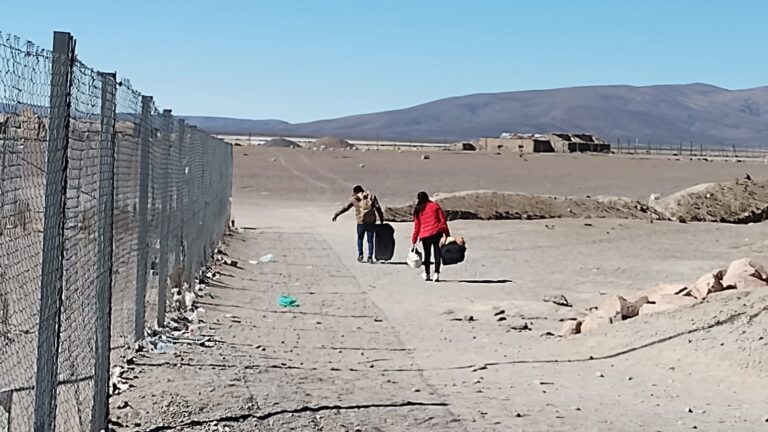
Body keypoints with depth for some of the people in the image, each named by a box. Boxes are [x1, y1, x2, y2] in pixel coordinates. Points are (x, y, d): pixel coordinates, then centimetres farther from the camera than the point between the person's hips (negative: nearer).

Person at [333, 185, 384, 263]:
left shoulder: (354, 199, 4)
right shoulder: (371, 196, 6)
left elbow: (345, 208, 9)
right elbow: (378, 208, -1)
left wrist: (336, 215, 19)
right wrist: (381, 218, 2)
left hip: (361, 222, 0)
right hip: (371, 222, 1)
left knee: (360, 239, 19)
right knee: (370, 240, 7)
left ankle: (360, 255, 13)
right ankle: (370, 257, 3)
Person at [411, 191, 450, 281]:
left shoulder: (418, 210, 5)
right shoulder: (435, 205, 6)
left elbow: (417, 226, 6)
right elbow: (443, 220, 1)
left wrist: (414, 240, 13)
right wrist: (447, 233, 4)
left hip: (425, 235, 1)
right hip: (437, 233, -1)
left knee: (427, 255, 16)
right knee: (437, 254, 2)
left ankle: (427, 274, 27)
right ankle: (436, 274, -9)